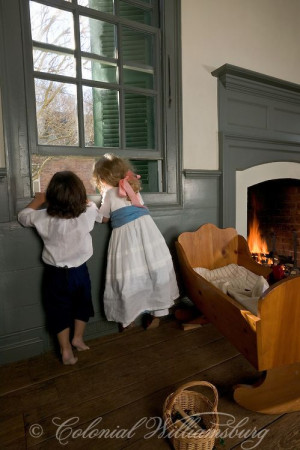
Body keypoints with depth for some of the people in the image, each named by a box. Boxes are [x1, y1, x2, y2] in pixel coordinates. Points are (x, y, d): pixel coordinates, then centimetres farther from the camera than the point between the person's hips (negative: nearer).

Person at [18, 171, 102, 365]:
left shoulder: (44, 218, -18)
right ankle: (78, 338, 39)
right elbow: (92, 206, 7)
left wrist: (37, 200, 17)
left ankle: (66, 350, 27)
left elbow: (23, 216, 4)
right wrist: (78, 197, 21)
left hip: (56, 274, 0)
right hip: (79, 271, 1)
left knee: (60, 311, 16)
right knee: (82, 305, 24)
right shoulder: (87, 213, -18)